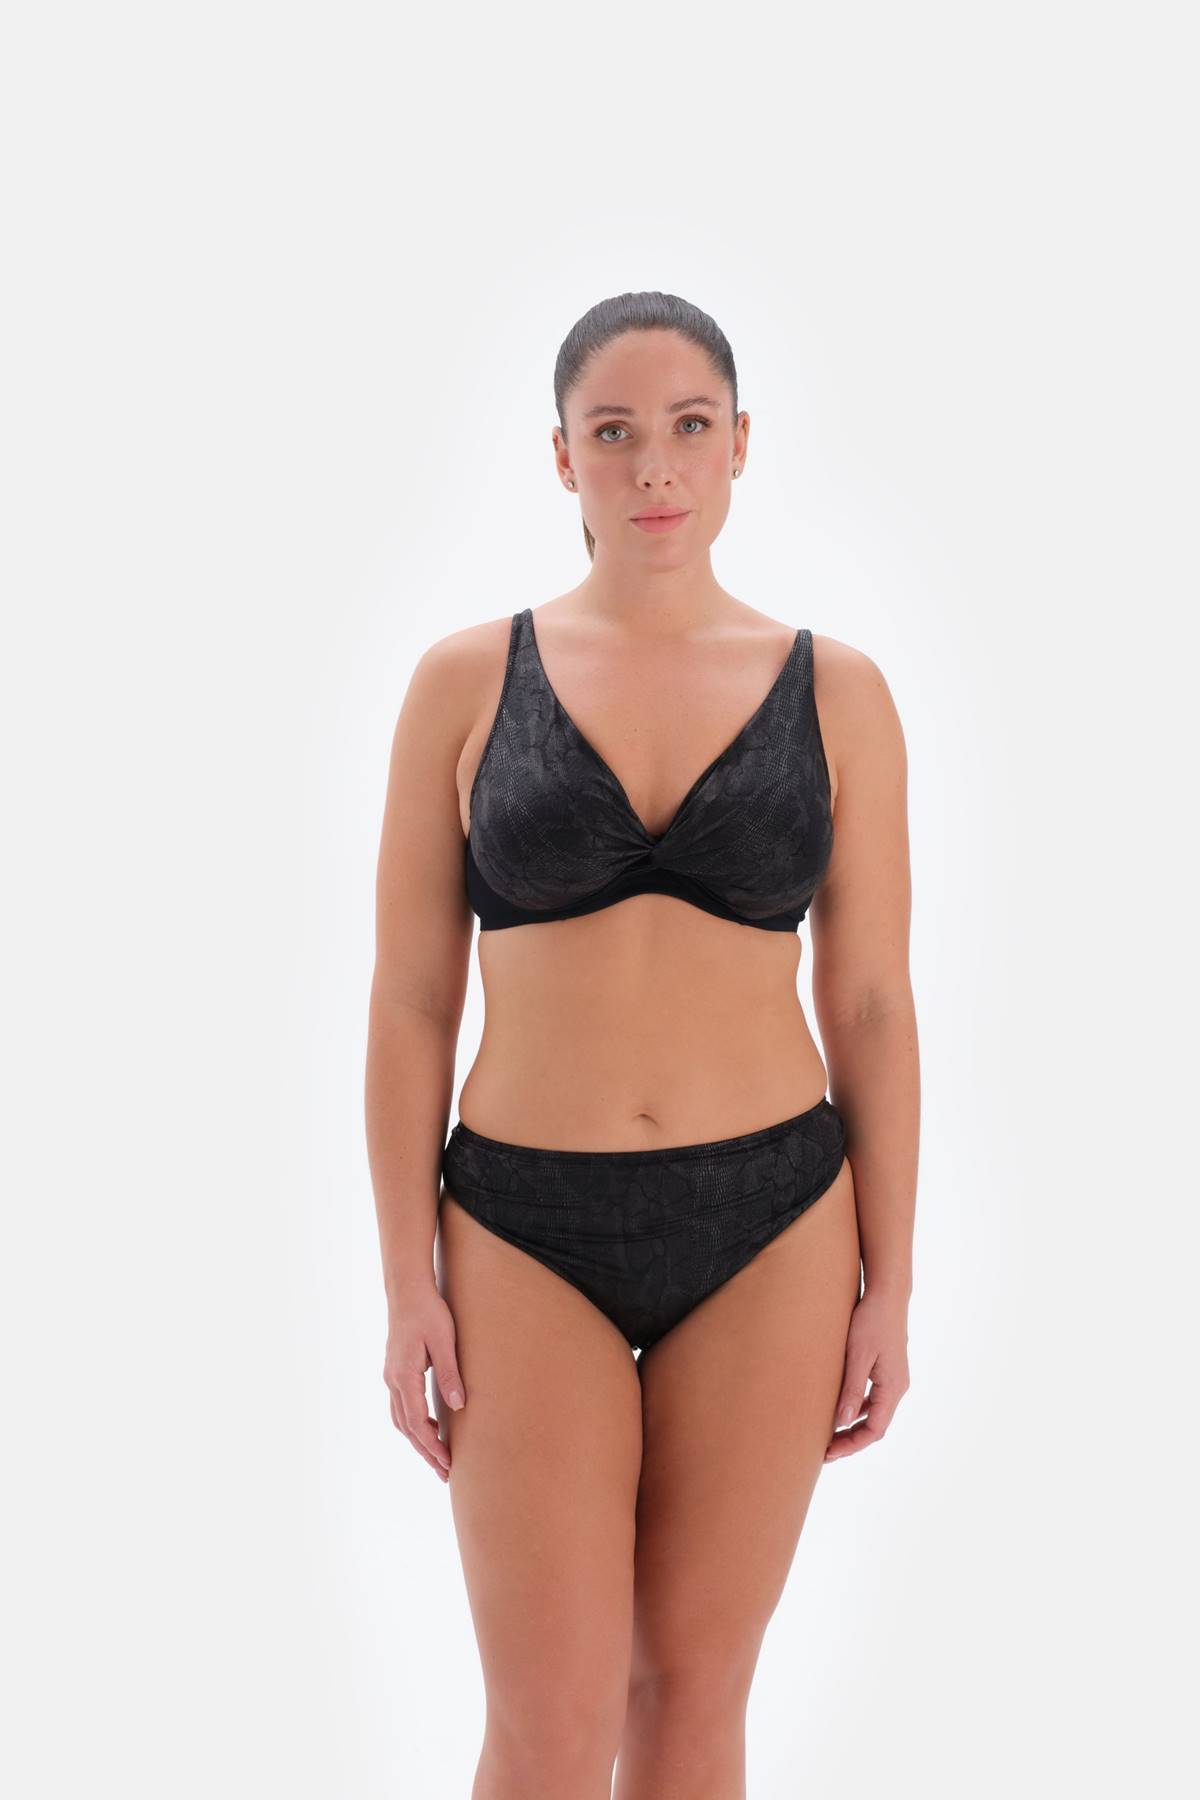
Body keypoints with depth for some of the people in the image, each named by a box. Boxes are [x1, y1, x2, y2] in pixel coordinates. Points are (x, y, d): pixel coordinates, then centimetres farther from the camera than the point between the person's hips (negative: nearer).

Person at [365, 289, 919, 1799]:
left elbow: (872, 1006, 3)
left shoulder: (835, 693, 1)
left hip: (770, 1223, 1)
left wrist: (888, 1284, 1)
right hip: (530, 1232, -1)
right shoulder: (466, 681, -1)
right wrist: (409, 1281, -4)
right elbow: (409, 1003, 0)